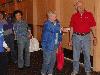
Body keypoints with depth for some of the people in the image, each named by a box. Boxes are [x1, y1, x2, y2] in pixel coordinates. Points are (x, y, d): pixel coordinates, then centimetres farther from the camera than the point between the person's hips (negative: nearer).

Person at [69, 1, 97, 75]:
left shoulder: (89, 15, -2)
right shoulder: (74, 16, 3)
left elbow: (93, 27, 0)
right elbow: (72, 28, 7)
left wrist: (95, 37, -6)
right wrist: (70, 39, 7)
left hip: (86, 37, -1)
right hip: (76, 37, 1)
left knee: (87, 54, 8)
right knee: (76, 55, 10)